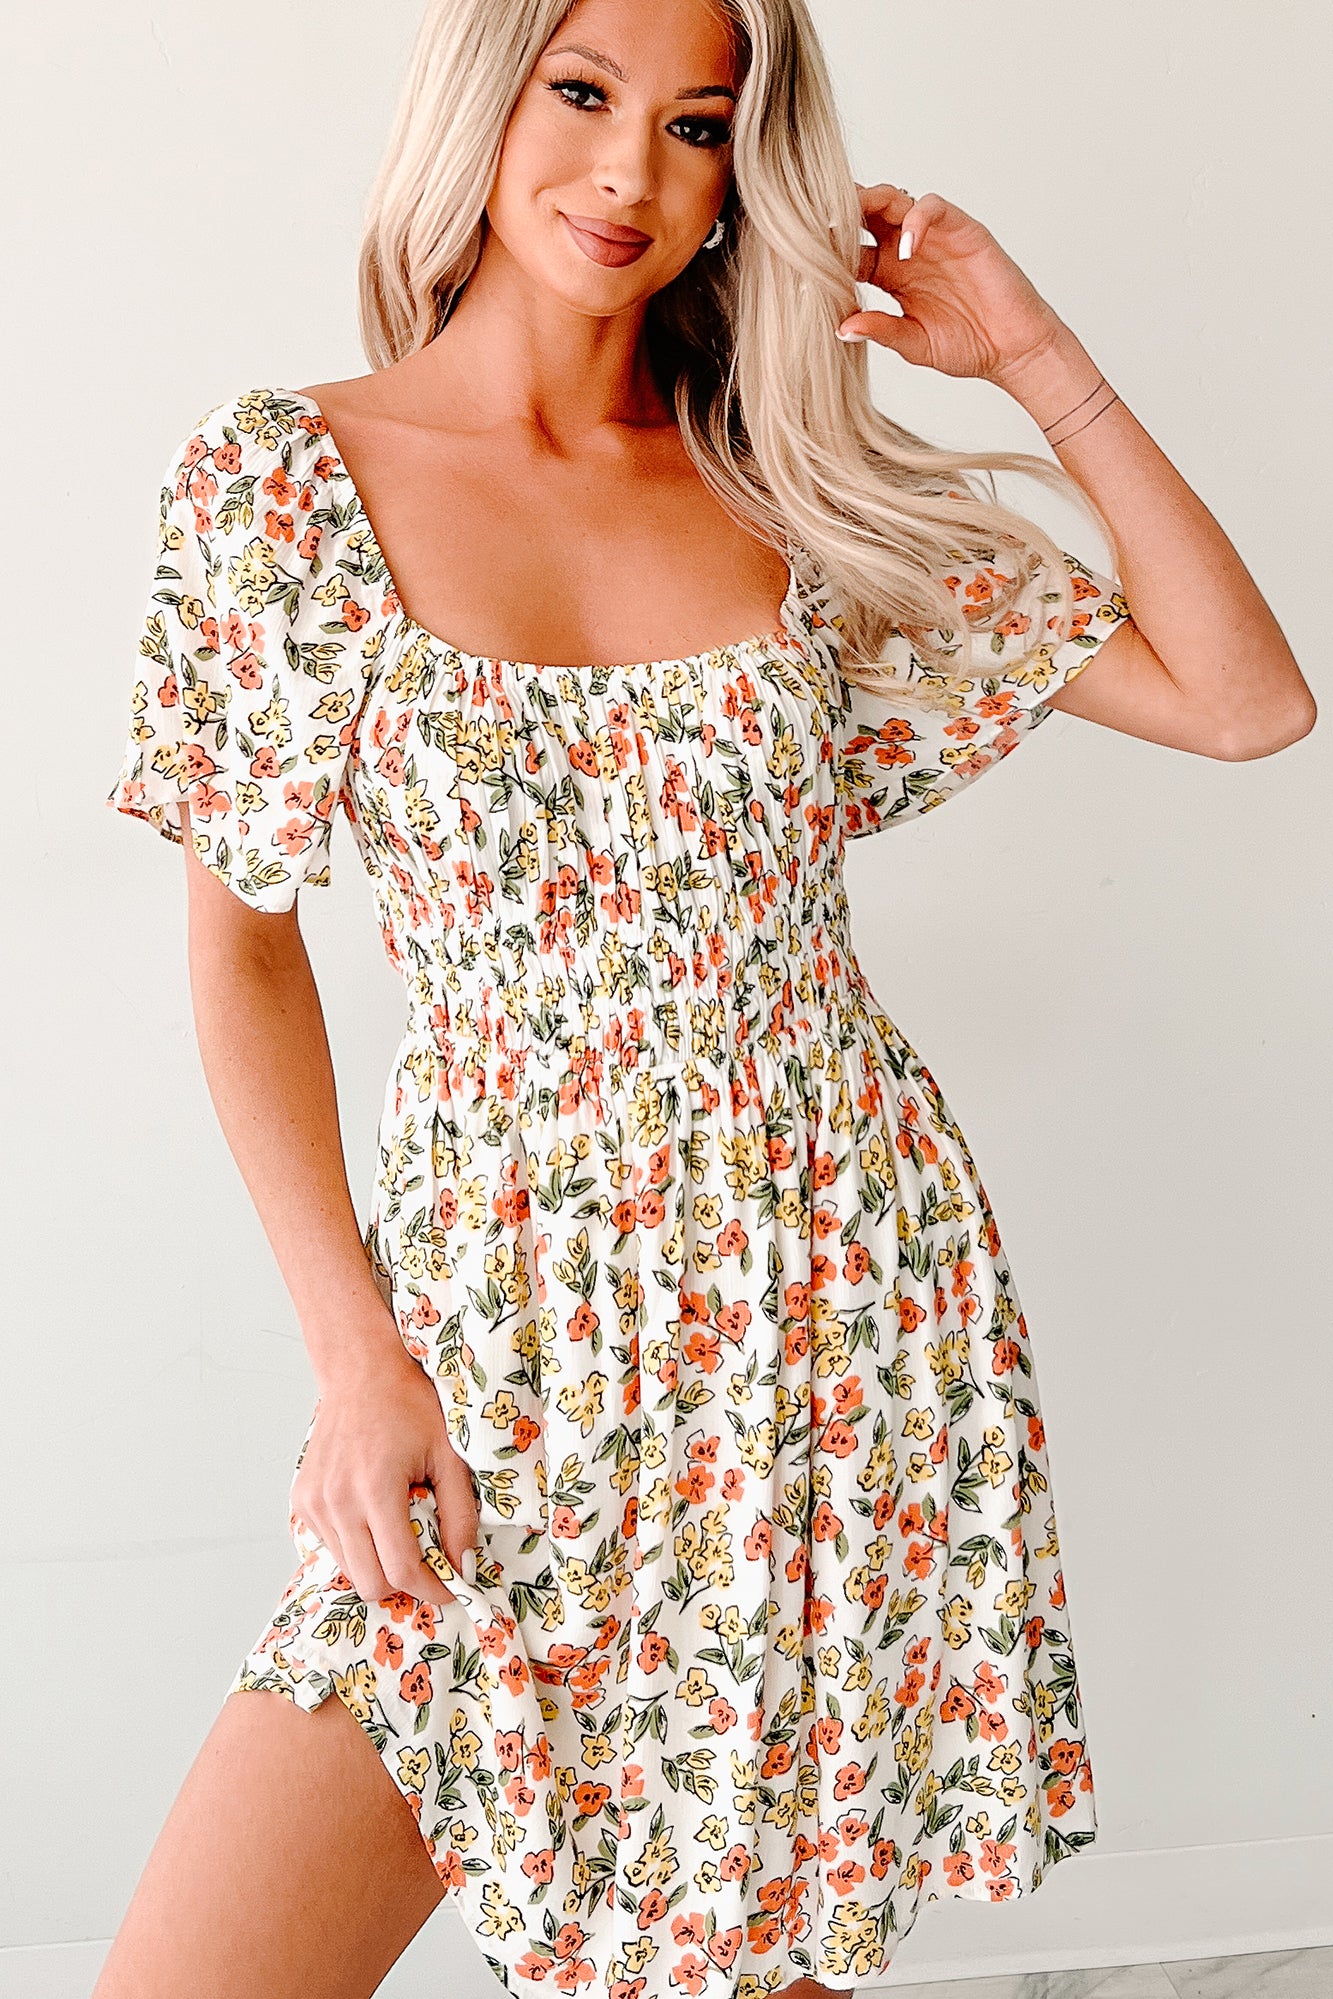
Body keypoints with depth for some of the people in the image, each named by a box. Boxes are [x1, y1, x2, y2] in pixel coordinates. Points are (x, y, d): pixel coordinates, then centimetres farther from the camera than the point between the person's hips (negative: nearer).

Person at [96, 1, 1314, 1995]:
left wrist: (1041, 359, -2)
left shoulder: (797, 482, 3)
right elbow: (243, 940, 3)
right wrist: (354, 1353, -4)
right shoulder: (279, 477, -1)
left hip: (844, 1294, 1)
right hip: (508, 1329, -1)